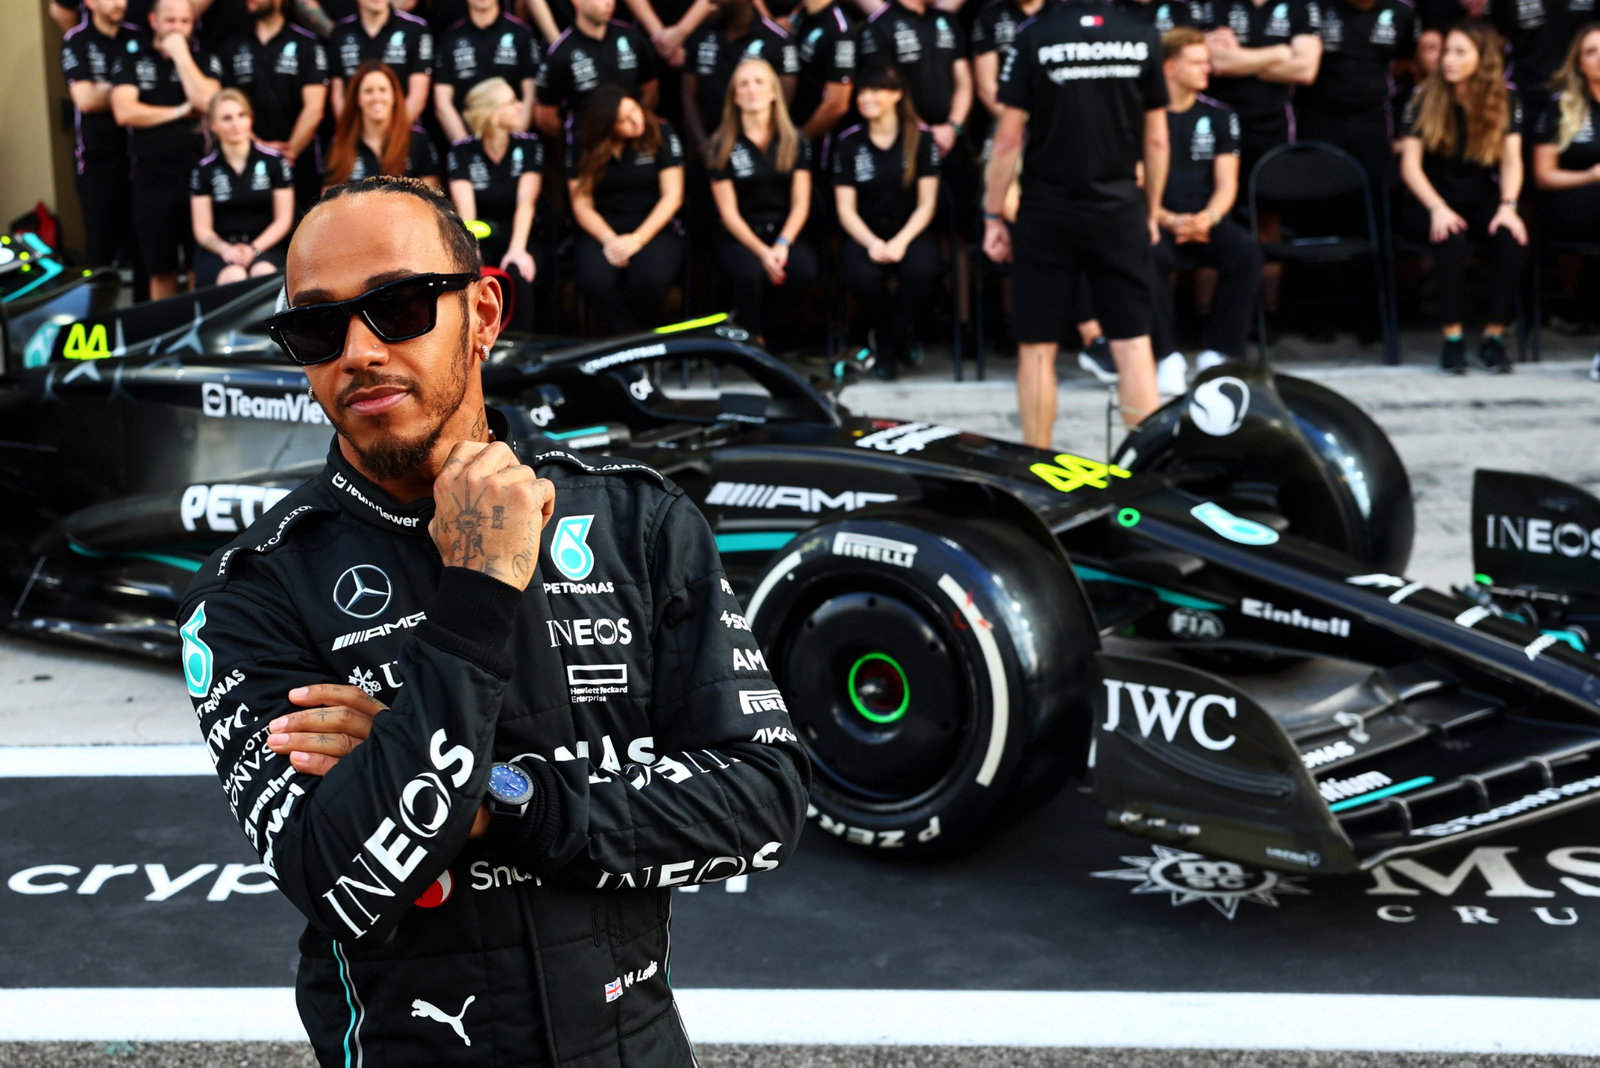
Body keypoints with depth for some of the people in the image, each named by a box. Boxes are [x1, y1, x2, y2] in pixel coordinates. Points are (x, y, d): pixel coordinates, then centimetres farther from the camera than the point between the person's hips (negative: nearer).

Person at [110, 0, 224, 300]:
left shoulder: (205, 61, 6)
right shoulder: (131, 58, 6)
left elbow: (207, 101, -14)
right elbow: (124, 112, -8)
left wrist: (181, 55, -9)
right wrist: (180, 112, -7)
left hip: (199, 175, 0)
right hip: (151, 180, 0)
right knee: (160, 270, 8)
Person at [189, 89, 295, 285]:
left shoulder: (274, 162, 5)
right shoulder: (204, 170, 6)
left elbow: (283, 220, 5)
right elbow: (203, 229, 6)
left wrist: (254, 248, -12)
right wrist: (226, 250, -17)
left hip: (264, 246, 0)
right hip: (219, 251, 0)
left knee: (264, 274, -36)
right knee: (234, 277, -36)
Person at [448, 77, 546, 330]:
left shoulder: (528, 145, -1)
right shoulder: (463, 151, -3)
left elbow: (526, 202, -13)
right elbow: (466, 207, -16)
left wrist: (517, 249, -29)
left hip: (518, 236, 0)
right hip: (480, 239, 0)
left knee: (518, 273, -33)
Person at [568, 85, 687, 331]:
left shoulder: (661, 134, -2)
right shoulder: (582, 143, 1)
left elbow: (672, 196, -6)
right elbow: (582, 205, 1)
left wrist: (636, 239, -17)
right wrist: (610, 240, -18)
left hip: (654, 228, -1)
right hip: (602, 230, 1)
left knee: (649, 280, -35)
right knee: (594, 282, -34)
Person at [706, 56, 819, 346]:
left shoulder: (795, 142, 6)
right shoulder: (721, 145, 0)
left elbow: (800, 203, 2)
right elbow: (729, 212, -4)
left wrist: (783, 244, -17)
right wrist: (762, 251, -18)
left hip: (784, 231, 2)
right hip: (739, 236, -2)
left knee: (805, 269, -31)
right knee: (750, 272, -35)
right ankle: (753, 342, -11)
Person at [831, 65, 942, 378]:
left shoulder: (921, 137, 2)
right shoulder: (849, 142, 4)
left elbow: (926, 203, -1)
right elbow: (845, 208, 1)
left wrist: (900, 242, -17)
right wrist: (872, 243, -17)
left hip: (910, 231, 0)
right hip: (863, 234, 0)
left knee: (921, 269, -35)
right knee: (862, 276, -34)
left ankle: (884, 342, -6)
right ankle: (900, 338, -1)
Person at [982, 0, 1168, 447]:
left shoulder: (1033, 36, -6)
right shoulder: (1143, 36, 1)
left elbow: (1008, 139, -7)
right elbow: (1156, 139, 5)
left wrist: (993, 216, 1)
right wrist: (1152, 211, 16)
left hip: (1048, 212, -2)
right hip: (1120, 212, 2)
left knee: (1037, 348, 7)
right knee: (1134, 344, 4)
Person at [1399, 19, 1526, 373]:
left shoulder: (1506, 103, 3)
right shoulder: (1427, 100, -4)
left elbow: (1512, 160, -5)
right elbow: (1410, 165, -9)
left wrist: (1508, 206, -23)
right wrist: (1438, 209, -24)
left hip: (1480, 201, 2)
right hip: (1430, 201, -2)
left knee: (1510, 236, -30)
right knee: (1451, 238, -36)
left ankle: (1494, 336, -20)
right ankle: (1452, 337, -25)